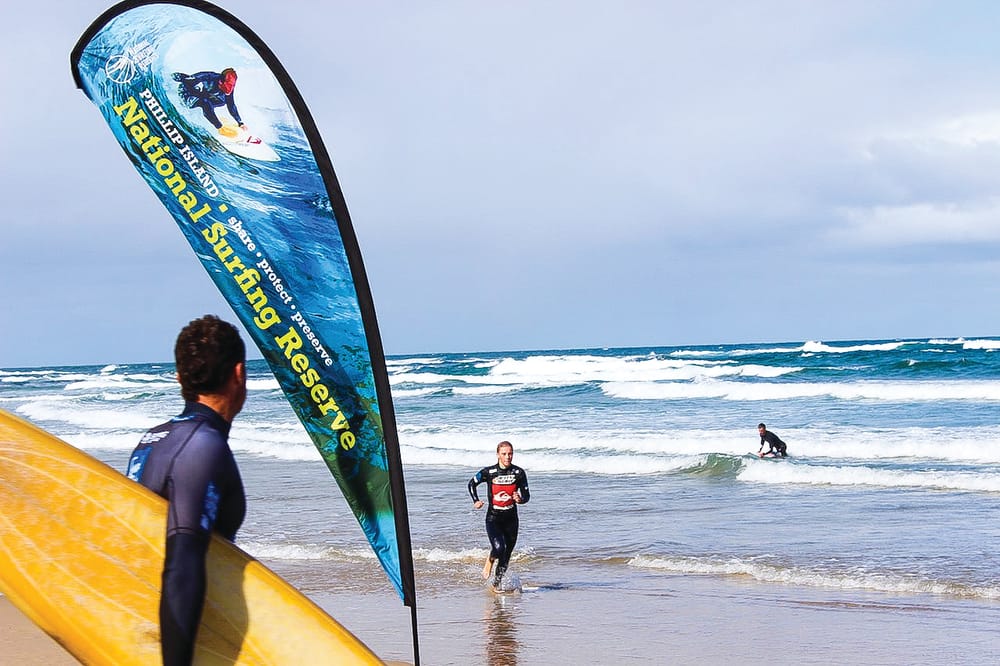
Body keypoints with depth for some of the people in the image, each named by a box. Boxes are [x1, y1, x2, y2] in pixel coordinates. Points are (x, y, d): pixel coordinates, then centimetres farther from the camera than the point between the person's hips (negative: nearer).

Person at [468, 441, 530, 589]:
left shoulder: (519, 473, -4)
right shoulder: (488, 472, -7)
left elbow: (526, 495, 1)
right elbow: (472, 483, 9)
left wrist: (520, 499, -22)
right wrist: (476, 501, -4)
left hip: (511, 519, 2)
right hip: (493, 517, -2)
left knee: (506, 555, 7)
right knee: (499, 548, -23)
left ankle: (496, 583, 26)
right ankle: (489, 561, 10)